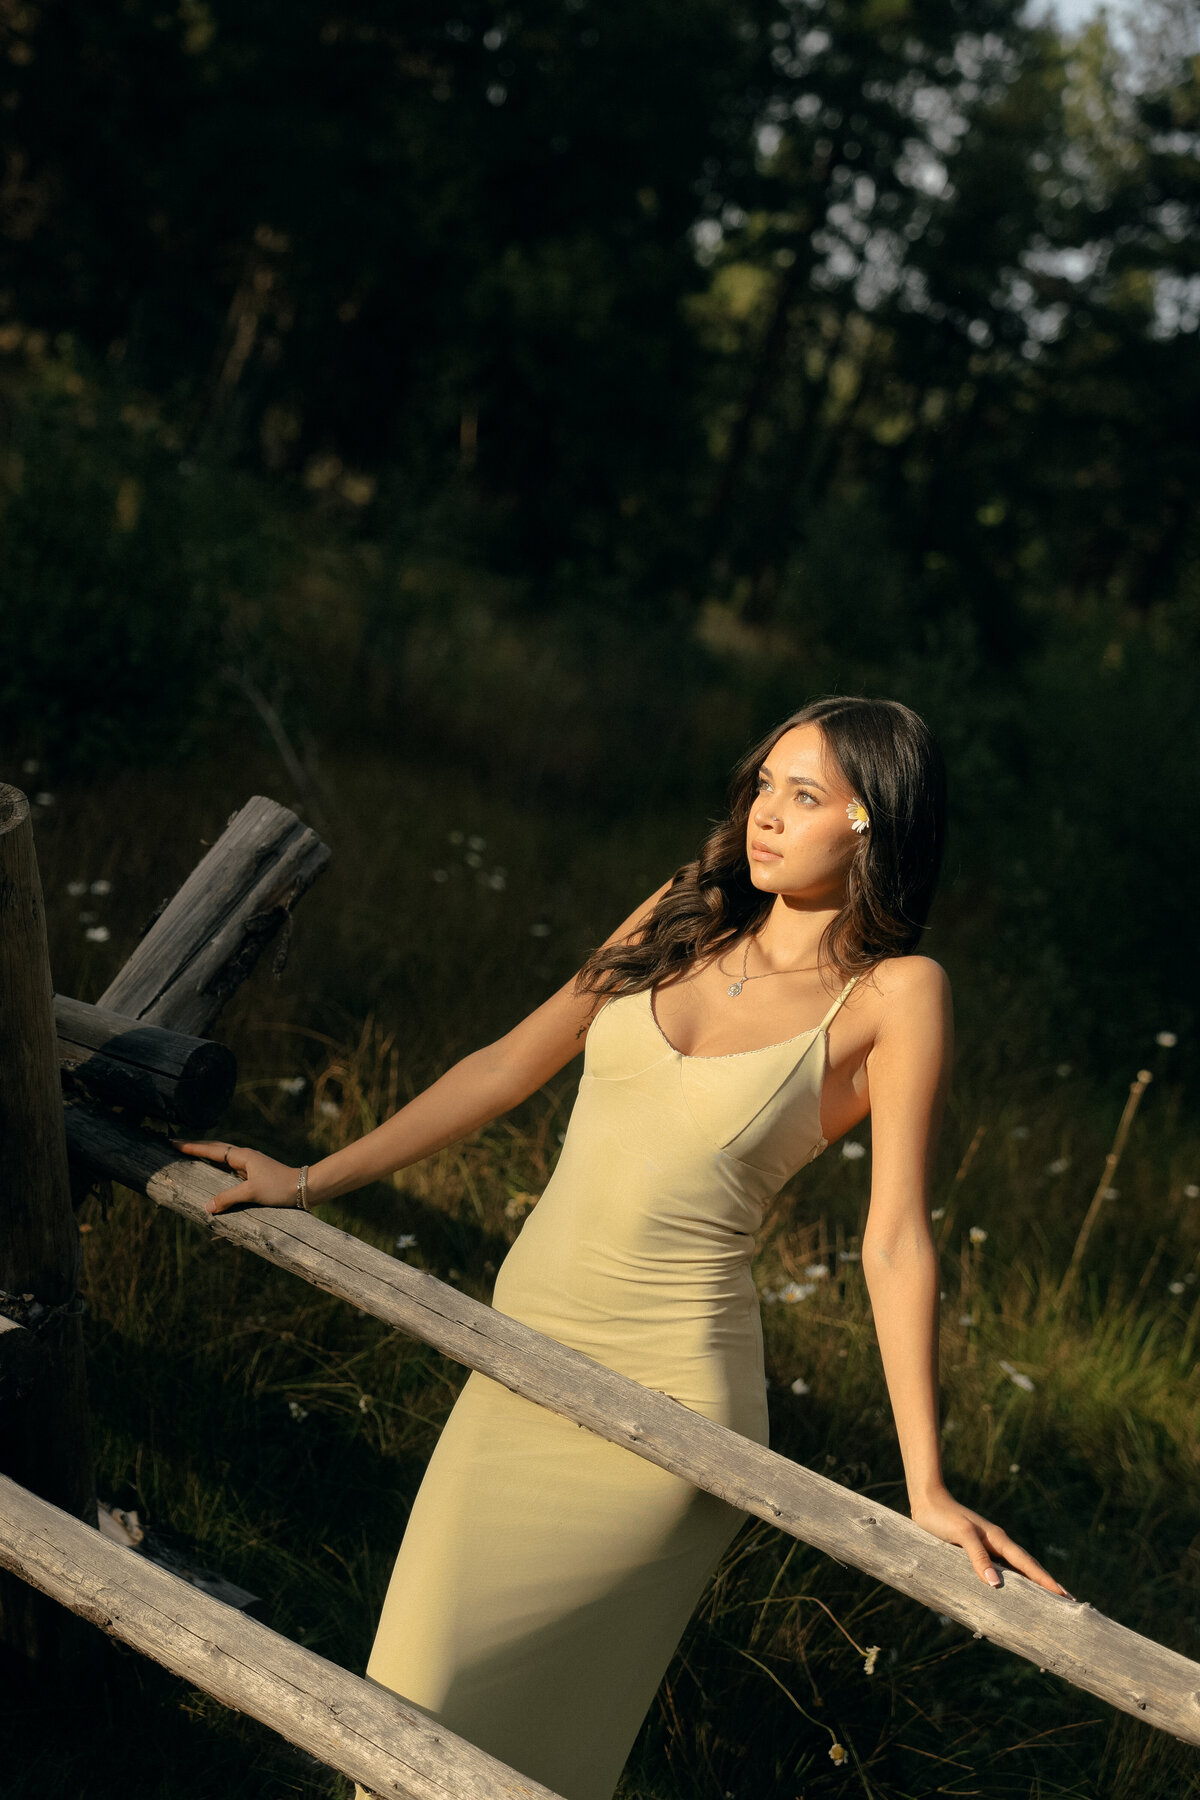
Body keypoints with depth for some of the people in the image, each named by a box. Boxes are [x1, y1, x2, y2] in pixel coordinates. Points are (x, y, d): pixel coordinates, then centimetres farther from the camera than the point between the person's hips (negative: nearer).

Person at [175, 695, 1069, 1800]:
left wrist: (926, 1487, -12)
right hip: (525, 1341, 5)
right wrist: (311, 1182, 12)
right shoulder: (686, 914, 5)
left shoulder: (893, 995, -9)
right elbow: (509, 1066, 10)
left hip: (662, 1384, -5)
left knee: (472, 1692, 1)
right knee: (424, 1669, 13)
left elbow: (897, 1243, -11)